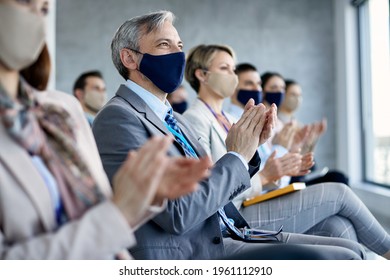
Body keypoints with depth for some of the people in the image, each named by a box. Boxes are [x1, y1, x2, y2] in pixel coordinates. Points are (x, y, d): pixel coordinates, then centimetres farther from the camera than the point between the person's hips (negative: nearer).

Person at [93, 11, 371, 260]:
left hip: (225, 235, 9)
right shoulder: (117, 118, -13)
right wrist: (236, 156, -12)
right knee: (342, 262, -14)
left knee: (351, 250, 1)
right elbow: (176, 214, -21)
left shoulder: (175, 119, 15)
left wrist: (247, 146, -1)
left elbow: (217, 188, 14)